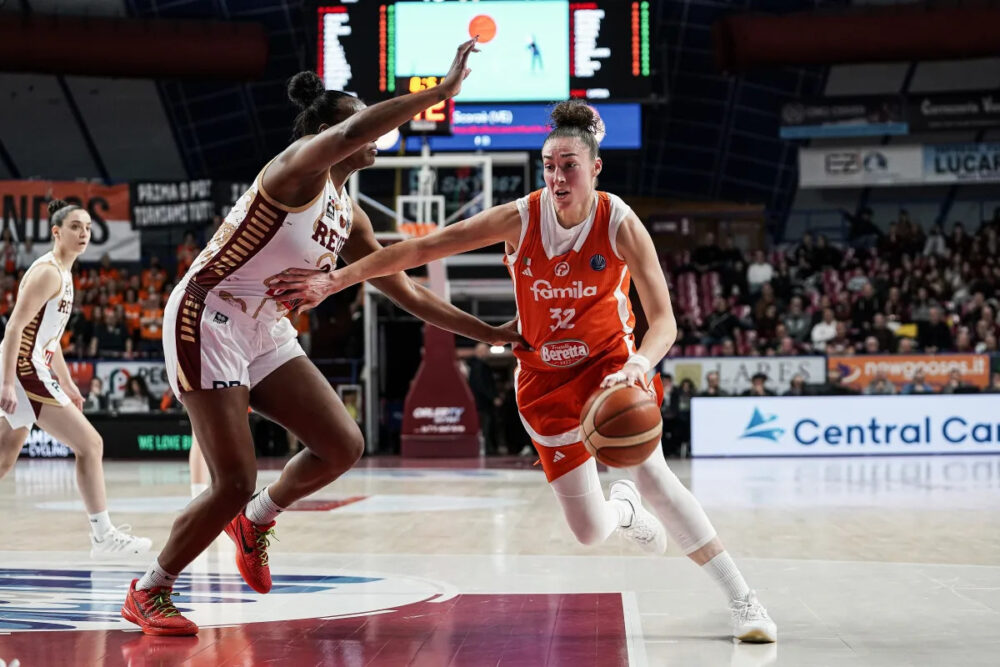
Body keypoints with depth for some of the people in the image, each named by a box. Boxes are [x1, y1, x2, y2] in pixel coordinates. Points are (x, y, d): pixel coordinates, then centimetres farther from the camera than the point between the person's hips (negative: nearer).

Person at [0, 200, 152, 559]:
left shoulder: (63, 273, 17)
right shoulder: (48, 271, -13)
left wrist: (67, 384, 25)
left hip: (29, 372, 10)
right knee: (89, 443, -8)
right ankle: (103, 536, -4)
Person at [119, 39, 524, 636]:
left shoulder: (348, 217, 10)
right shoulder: (296, 171, -15)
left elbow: (409, 294, 16)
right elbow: (350, 131, -37)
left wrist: (490, 334, 14)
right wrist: (445, 89, -38)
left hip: (267, 332, 8)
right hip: (207, 319, -8)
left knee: (343, 446, -1)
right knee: (235, 484, -11)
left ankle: (256, 520, 25)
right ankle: (148, 593, 8)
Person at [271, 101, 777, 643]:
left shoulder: (620, 224, -20)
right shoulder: (521, 218, -17)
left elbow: (663, 320, -23)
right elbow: (419, 249, -14)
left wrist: (640, 364, -45)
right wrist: (334, 280, -17)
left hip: (610, 359, -1)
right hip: (545, 375, 1)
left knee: (649, 469, -26)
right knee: (590, 531, -4)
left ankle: (741, 599, -16)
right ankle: (624, 509, 37)